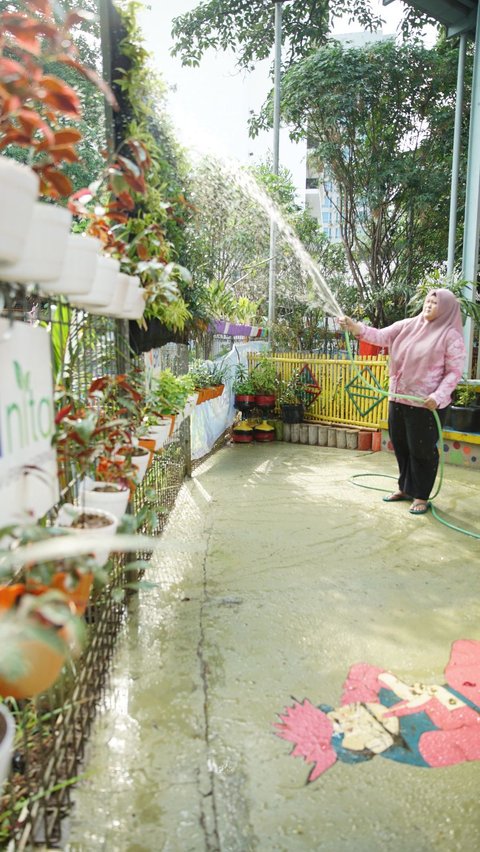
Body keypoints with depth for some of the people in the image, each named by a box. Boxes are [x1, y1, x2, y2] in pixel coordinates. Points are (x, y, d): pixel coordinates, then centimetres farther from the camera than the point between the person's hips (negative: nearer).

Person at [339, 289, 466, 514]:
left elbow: (455, 372, -8)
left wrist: (438, 396, -21)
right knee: (400, 446, 14)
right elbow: (380, 336, 2)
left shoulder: (450, 335, -6)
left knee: (422, 450, 2)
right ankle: (405, 488, 31)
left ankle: (421, 496, 16)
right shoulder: (408, 325, 8)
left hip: (427, 403, -5)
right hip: (399, 397, 6)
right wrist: (355, 327, -13)